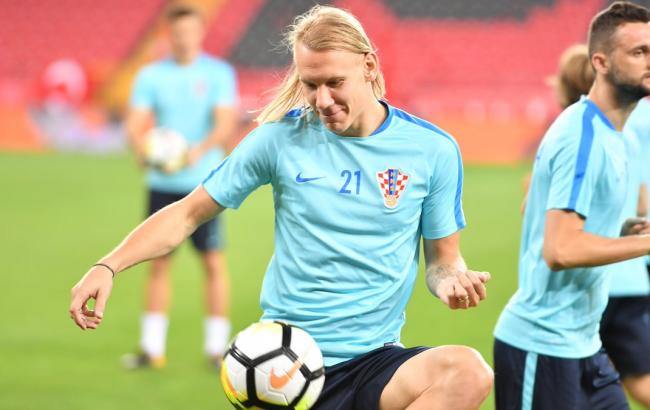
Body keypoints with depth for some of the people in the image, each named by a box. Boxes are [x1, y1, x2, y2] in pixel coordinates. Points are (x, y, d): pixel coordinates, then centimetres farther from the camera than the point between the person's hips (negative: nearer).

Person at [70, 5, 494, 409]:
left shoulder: (433, 149, 0)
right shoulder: (282, 136, -1)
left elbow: (442, 257, 10)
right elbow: (188, 214, 6)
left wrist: (452, 280, -15)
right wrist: (108, 267, -6)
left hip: (374, 360, 0)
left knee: (469, 372, -32)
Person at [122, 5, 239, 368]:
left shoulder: (218, 73, 0)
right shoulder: (152, 75, 6)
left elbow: (226, 124, -10)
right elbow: (135, 125, 0)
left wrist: (200, 149, -29)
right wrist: (143, 147, -23)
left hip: (204, 183, -2)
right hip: (162, 184, 2)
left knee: (214, 263, -3)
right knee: (159, 263, 4)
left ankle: (217, 348, 4)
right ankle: (152, 348, 11)